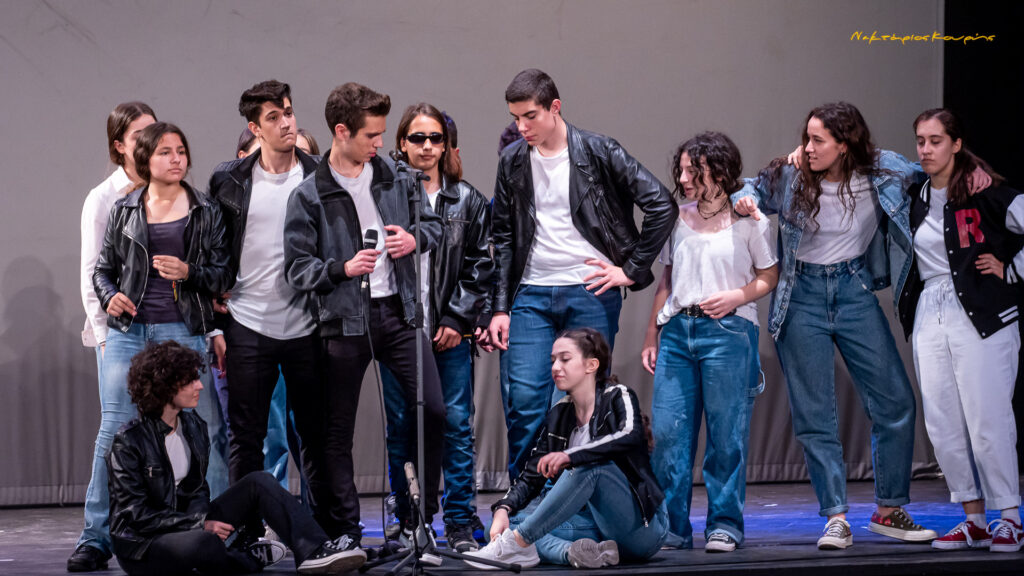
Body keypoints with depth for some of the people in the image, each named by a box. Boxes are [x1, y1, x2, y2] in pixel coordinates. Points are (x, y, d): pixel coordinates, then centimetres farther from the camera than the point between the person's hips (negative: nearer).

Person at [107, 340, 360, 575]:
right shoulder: (129, 441, -15)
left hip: (187, 524, 8)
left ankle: (315, 552, -19)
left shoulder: (194, 426, 7)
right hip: (140, 544, -7)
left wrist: (200, 519, -11)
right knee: (202, 542, -40)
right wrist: (200, 525, -20)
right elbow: (136, 513, -18)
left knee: (258, 483, -5)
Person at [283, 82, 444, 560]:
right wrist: (343, 268, -20)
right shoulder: (309, 195, -5)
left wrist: (416, 238, -3)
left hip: (398, 312, 3)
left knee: (431, 410, -5)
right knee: (338, 431, 3)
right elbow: (297, 267, -6)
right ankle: (343, 533, 12)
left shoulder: (395, 178, 7)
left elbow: (432, 222, 18)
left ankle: (420, 517, 11)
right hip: (344, 322, -3)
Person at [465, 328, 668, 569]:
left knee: (590, 464, -32)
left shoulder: (618, 397, -5)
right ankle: (572, 553, -39)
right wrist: (503, 508, -13)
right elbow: (532, 476, 8)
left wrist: (570, 456, -39)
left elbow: (631, 436, -28)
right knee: (515, 519, -13)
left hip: (642, 528, -6)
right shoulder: (558, 417, 12)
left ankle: (517, 542, -32)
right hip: (600, 526, 6)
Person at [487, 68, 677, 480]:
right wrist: (500, 307, 6)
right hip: (532, 295, 3)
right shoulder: (512, 161, 8)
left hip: (591, 295, -3)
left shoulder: (598, 152, -4)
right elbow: (502, 239, 13)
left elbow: (662, 206, -5)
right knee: (523, 403, -6)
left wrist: (632, 269, -5)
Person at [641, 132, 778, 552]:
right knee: (667, 433, -1)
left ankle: (725, 525, 6)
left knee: (726, 434, -2)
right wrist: (651, 335, 16)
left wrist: (737, 297, -12)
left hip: (727, 332, -4)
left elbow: (770, 277, 5)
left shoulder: (747, 220, 1)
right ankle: (672, 527, 7)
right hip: (677, 329, 4)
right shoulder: (678, 219, 14)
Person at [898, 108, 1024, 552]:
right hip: (929, 318, 6)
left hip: (981, 317, -6)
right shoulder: (913, 199, 11)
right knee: (941, 425, 5)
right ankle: (974, 520, 14)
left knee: (987, 420, -7)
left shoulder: (986, 194, -8)